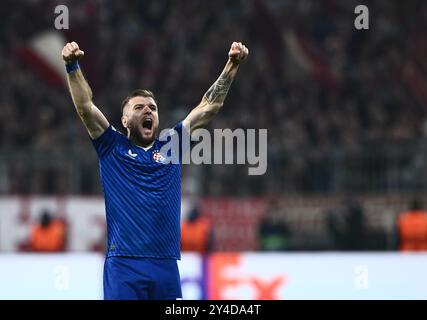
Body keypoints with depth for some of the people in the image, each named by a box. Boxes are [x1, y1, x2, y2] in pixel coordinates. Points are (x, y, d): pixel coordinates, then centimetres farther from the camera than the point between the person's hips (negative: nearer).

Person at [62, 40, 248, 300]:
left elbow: (209, 107, 14)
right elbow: (85, 107, -3)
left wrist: (232, 65, 8)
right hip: (123, 266, -3)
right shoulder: (113, 147, 8)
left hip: (166, 266, 3)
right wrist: (73, 66, -15)